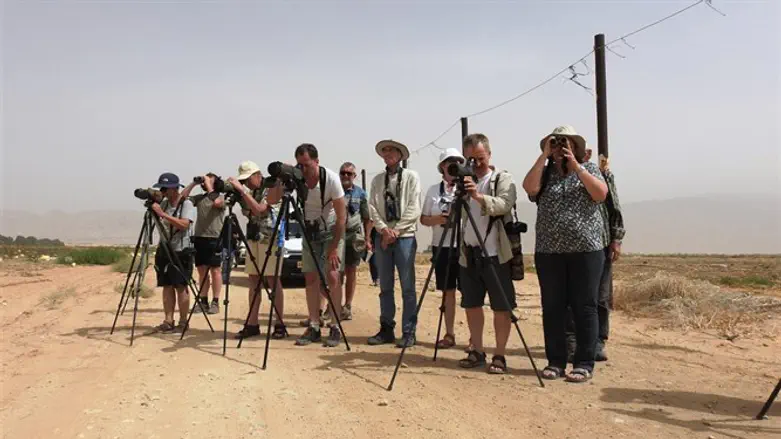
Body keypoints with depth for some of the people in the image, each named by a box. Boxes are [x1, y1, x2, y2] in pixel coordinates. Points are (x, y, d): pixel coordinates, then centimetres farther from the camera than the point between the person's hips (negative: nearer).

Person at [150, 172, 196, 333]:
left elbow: (184, 224, -25)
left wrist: (162, 213, -28)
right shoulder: (163, 203, 10)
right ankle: (168, 321, 8)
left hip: (181, 252, -6)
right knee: (167, 286, 5)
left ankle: (183, 322, 2)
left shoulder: (186, 204, -10)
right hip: (164, 250, 6)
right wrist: (152, 199, 4)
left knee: (181, 287, -4)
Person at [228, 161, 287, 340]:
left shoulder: (272, 188, -9)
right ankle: (252, 324, 7)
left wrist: (241, 190, -23)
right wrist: (235, 191, -3)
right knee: (253, 281, 4)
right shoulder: (250, 192, 13)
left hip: (270, 238, -7)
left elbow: (259, 209, -21)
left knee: (273, 280, -7)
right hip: (253, 237, 7)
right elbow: (248, 213, 8)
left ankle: (280, 324, -3)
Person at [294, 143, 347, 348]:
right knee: (311, 279, 0)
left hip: (332, 232, -4)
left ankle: (335, 328, -7)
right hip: (309, 232, 4)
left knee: (332, 276, -14)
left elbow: (341, 216, -20)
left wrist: (333, 248, -22)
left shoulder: (330, 179, -23)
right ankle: (314, 327, 7)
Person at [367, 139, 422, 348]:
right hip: (382, 237, 4)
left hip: (405, 237, -4)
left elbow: (413, 210, -6)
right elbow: (372, 207, 5)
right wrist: (384, 229, -10)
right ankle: (386, 329, 16)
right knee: (385, 287, 9)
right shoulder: (377, 180, 12)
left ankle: (408, 332, 4)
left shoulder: (411, 177, 1)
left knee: (408, 287, -2)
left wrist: (396, 231, -12)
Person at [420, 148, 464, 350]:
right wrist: (437, 219, -10)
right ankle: (449, 334, 16)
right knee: (448, 291, 9)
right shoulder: (433, 190, 9)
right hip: (442, 246, 3)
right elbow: (424, 219, 10)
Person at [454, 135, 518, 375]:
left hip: (496, 254, -5)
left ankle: (499, 356, 7)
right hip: (469, 253, 6)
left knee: (501, 307, -1)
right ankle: (477, 351, 21)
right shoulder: (465, 180, 13)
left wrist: (479, 196, -37)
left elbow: (503, 205, -24)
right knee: (471, 304, 10)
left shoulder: (503, 179, -3)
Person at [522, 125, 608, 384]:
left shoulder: (589, 168, 8)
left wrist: (575, 166, -12)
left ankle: (584, 364, 7)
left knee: (584, 307, 0)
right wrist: (544, 156, -6)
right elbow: (529, 187, -9)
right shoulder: (545, 172, 11)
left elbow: (601, 193, -10)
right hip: (549, 251, 2)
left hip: (586, 249, -2)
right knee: (552, 308, 4)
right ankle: (555, 361, 13)